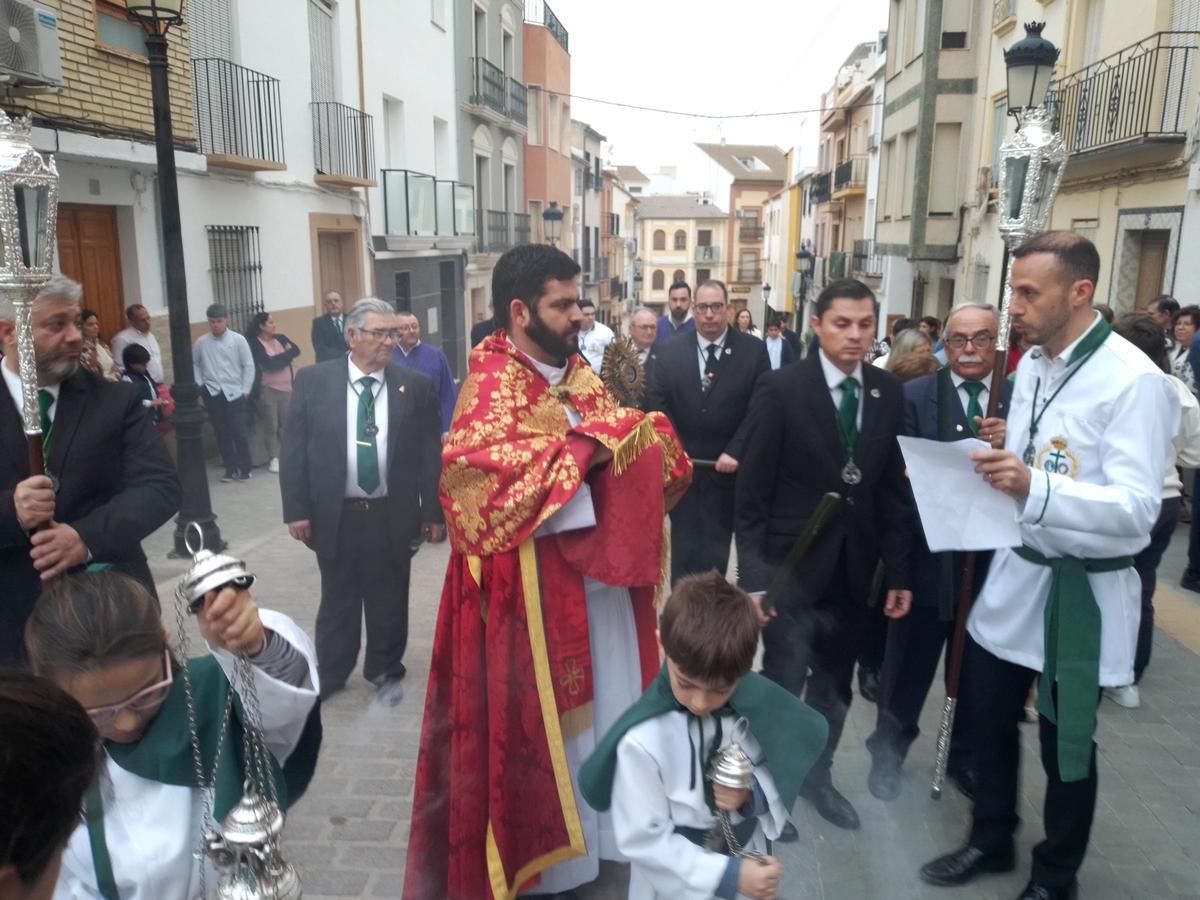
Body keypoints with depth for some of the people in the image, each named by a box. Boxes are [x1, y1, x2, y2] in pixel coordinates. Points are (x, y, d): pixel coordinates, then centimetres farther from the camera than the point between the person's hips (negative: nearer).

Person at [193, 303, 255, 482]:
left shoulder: (238, 340, -3)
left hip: (234, 392, -2)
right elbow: (194, 365, 11)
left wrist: (245, 391, -3)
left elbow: (248, 366, -1)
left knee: (240, 432, -2)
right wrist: (199, 386, 2)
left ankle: (244, 469, 10)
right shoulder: (201, 342, 2)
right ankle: (230, 468, 15)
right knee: (221, 432, 6)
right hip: (212, 393, 2)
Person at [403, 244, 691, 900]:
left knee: (602, 703, 19)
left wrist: (632, 433, -10)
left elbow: (621, 437, 15)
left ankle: (600, 827, 40)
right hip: (535, 587, -8)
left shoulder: (579, 374, 10)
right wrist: (580, 450, -26)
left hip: (598, 573, 8)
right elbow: (470, 461, -31)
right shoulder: (492, 383, -15)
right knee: (544, 712, 6)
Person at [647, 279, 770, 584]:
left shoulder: (754, 351, -3)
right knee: (684, 544, 11)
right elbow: (657, 403, -1)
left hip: (726, 467, -1)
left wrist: (735, 452, -15)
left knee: (716, 546, 9)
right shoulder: (669, 351, 3)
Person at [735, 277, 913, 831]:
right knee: (782, 684, 7)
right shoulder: (780, 389, -12)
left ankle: (816, 776, 40)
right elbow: (751, 495, -11)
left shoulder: (889, 394, 2)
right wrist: (753, 576, -14)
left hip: (855, 568, 4)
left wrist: (898, 571, 3)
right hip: (792, 567, -4)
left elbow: (894, 489, 5)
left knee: (835, 686, 17)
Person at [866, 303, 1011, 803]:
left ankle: (965, 757, 42)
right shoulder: (914, 396, -7)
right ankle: (888, 750, 36)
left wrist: (1010, 448, -24)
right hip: (928, 557, -2)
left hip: (992, 562, 3)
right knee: (908, 667, 13)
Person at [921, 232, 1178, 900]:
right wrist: (1001, 468, -6)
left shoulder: (1135, 381, -19)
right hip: (1017, 572, 7)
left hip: (1083, 590, -7)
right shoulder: (1033, 364, 6)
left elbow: (1138, 509, -26)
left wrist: (1035, 487, -38)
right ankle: (992, 841, 42)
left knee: (1066, 745, 13)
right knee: (990, 721, 19)